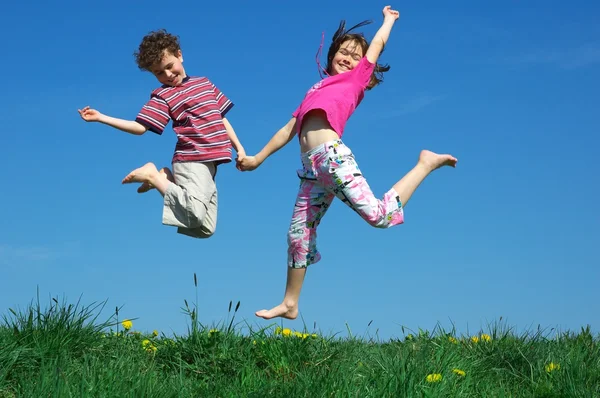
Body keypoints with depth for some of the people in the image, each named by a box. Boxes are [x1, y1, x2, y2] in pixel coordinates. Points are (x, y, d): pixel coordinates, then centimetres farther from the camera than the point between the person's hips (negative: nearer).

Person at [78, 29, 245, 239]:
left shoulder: (204, 83, 15)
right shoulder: (162, 96, -2)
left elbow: (221, 118, 21)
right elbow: (140, 127, -10)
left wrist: (238, 147, 15)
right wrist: (100, 117, -18)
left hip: (209, 162, 6)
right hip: (191, 161, -5)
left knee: (205, 229, 3)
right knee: (195, 214, -29)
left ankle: (167, 178, 16)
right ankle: (154, 176, -6)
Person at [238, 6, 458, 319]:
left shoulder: (356, 79, 16)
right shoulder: (317, 90, 29)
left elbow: (378, 43, 25)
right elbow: (290, 128, 33)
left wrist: (389, 19, 44)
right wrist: (258, 158, 33)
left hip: (333, 156, -6)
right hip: (311, 168, 6)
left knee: (379, 215, -18)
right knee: (299, 234, 5)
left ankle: (426, 163, 4)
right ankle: (289, 304, 16)